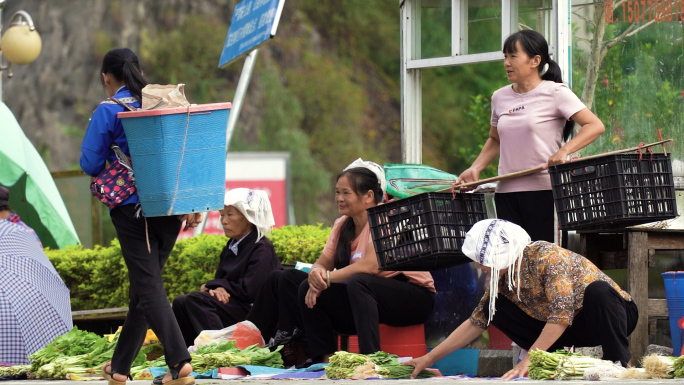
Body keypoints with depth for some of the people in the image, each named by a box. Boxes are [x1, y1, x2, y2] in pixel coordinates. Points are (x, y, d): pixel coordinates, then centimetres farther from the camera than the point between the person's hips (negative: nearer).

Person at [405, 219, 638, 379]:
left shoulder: (547, 258, -27)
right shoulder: (502, 279, -3)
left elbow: (561, 315, -34)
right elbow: (476, 323, 3)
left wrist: (527, 361, -34)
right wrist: (430, 358, -1)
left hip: (613, 312, -7)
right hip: (570, 332, 7)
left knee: (597, 290, -41)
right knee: (495, 307, -7)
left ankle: (619, 362, -25)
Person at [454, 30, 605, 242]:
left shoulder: (555, 93, -4)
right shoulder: (500, 97, 14)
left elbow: (595, 126, -10)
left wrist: (564, 150, -24)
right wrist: (475, 169, 13)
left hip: (544, 192, -5)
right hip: (506, 192, 5)